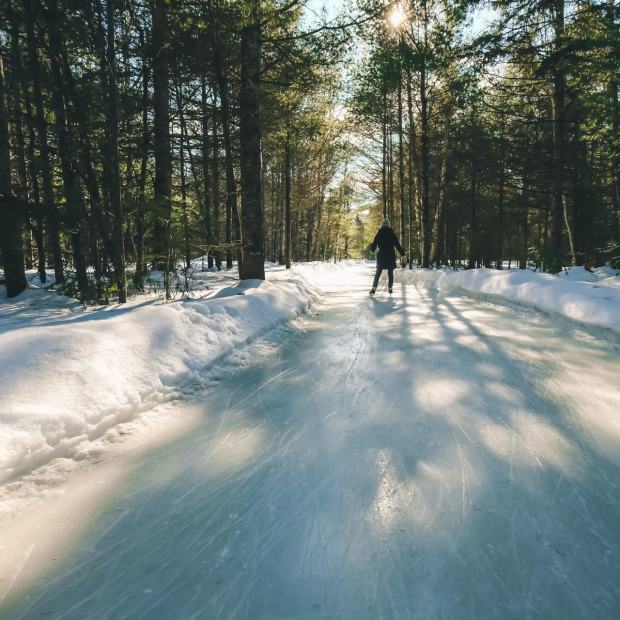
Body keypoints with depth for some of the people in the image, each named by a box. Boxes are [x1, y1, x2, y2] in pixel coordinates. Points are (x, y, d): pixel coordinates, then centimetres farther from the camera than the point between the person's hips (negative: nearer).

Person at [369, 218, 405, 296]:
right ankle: (390, 288, 11)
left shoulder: (379, 234, 0)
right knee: (390, 272, 10)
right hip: (391, 256, -1)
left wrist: (372, 249, 26)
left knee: (378, 272, 4)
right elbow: (397, 245, -3)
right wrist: (402, 253, 2)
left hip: (381, 256, 1)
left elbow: (374, 245, 5)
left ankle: (374, 288, -8)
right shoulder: (392, 234, -2)